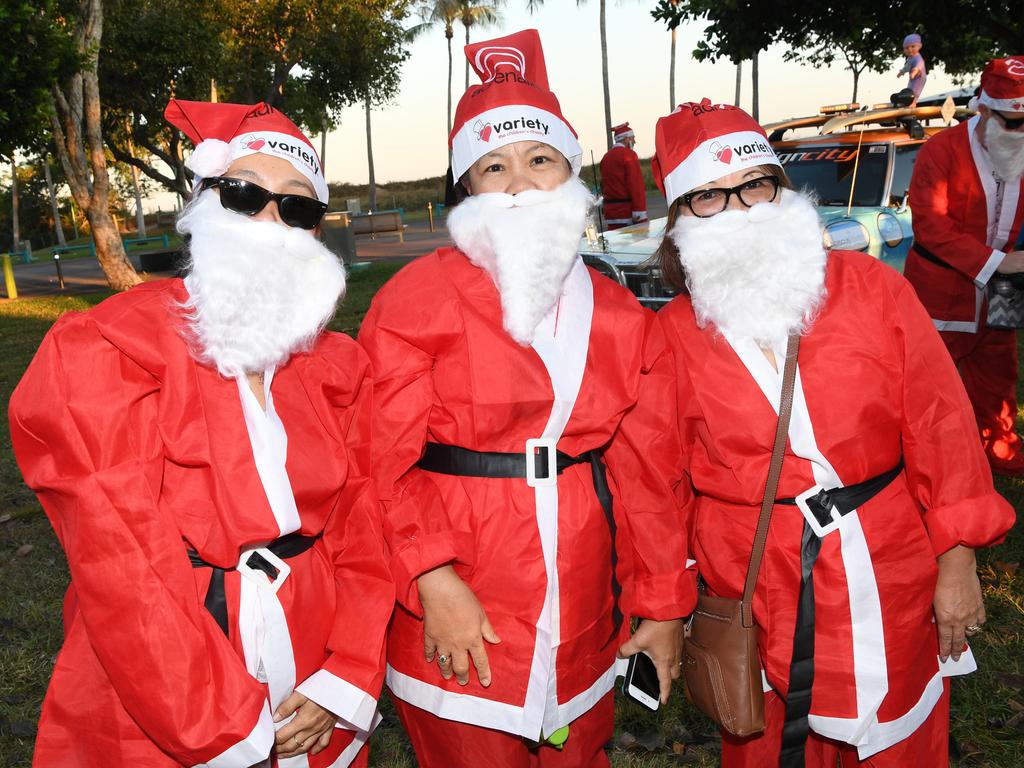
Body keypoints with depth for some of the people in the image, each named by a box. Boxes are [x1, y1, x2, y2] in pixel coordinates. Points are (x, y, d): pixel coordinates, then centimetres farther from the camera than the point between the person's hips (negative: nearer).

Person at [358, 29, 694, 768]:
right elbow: (383, 460, -11)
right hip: (463, 630, -4)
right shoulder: (419, 297, -7)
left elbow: (641, 472, 7)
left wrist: (663, 603, 9)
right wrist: (433, 578, -19)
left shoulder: (617, 314, 6)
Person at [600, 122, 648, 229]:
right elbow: (636, 184, -16)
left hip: (611, 212, 7)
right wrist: (639, 211, -19)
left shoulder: (606, 157, 14)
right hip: (628, 211, -7)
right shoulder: (628, 154, -8)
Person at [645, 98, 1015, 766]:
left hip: (888, 590, 1)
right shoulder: (675, 334, -5)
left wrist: (957, 561, -3)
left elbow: (939, 424, -3)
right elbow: (657, 473, 3)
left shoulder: (871, 288, -6)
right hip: (754, 602, 0)